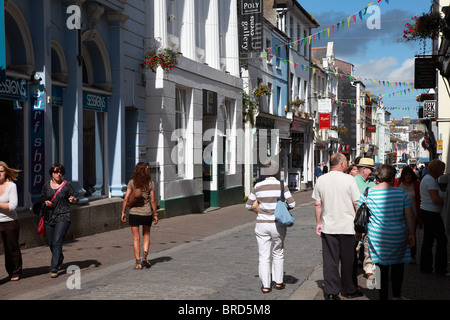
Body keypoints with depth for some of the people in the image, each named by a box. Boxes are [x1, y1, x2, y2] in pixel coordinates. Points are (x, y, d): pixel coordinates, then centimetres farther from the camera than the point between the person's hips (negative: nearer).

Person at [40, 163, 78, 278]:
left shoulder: (67, 185, -1)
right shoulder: (47, 185, 8)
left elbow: (75, 199, 2)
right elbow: (42, 198, 18)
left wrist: (73, 199, -21)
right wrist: (46, 202, -4)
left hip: (63, 217, -4)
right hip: (49, 217, 4)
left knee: (57, 242, -14)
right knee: (51, 243, 12)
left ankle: (54, 269, -12)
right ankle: (60, 259, 42)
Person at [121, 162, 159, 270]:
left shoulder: (132, 182, -3)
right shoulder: (150, 183, -3)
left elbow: (126, 198, -6)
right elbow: (153, 200, -3)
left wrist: (123, 212, 1)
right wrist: (155, 214, 6)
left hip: (134, 213, 0)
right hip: (147, 213, 1)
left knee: (136, 238, 6)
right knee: (146, 235, 19)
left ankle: (138, 262, 3)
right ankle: (145, 257, 3)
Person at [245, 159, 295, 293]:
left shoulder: (258, 186, -4)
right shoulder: (281, 185, -8)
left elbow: (248, 205, 3)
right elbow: (292, 204, -7)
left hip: (262, 224, 0)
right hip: (278, 225, 0)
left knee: (264, 256, 6)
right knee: (278, 253, 19)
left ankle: (265, 286, 6)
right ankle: (278, 282, 26)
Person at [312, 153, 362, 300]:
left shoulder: (321, 180, 2)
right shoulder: (349, 179, -8)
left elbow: (317, 204, 6)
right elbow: (356, 204, -6)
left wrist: (318, 223, 14)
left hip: (327, 227, 3)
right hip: (347, 227, -2)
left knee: (330, 260, 6)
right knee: (347, 260, 10)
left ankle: (331, 291, 7)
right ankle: (349, 290, 21)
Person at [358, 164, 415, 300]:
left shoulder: (367, 194, -5)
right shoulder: (401, 193, -6)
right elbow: (409, 216, -3)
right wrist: (411, 234, 6)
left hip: (377, 238, 0)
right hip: (399, 237, 0)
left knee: (382, 268, 7)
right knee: (398, 266, 17)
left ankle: (383, 297, 13)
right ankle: (396, 295, 27)